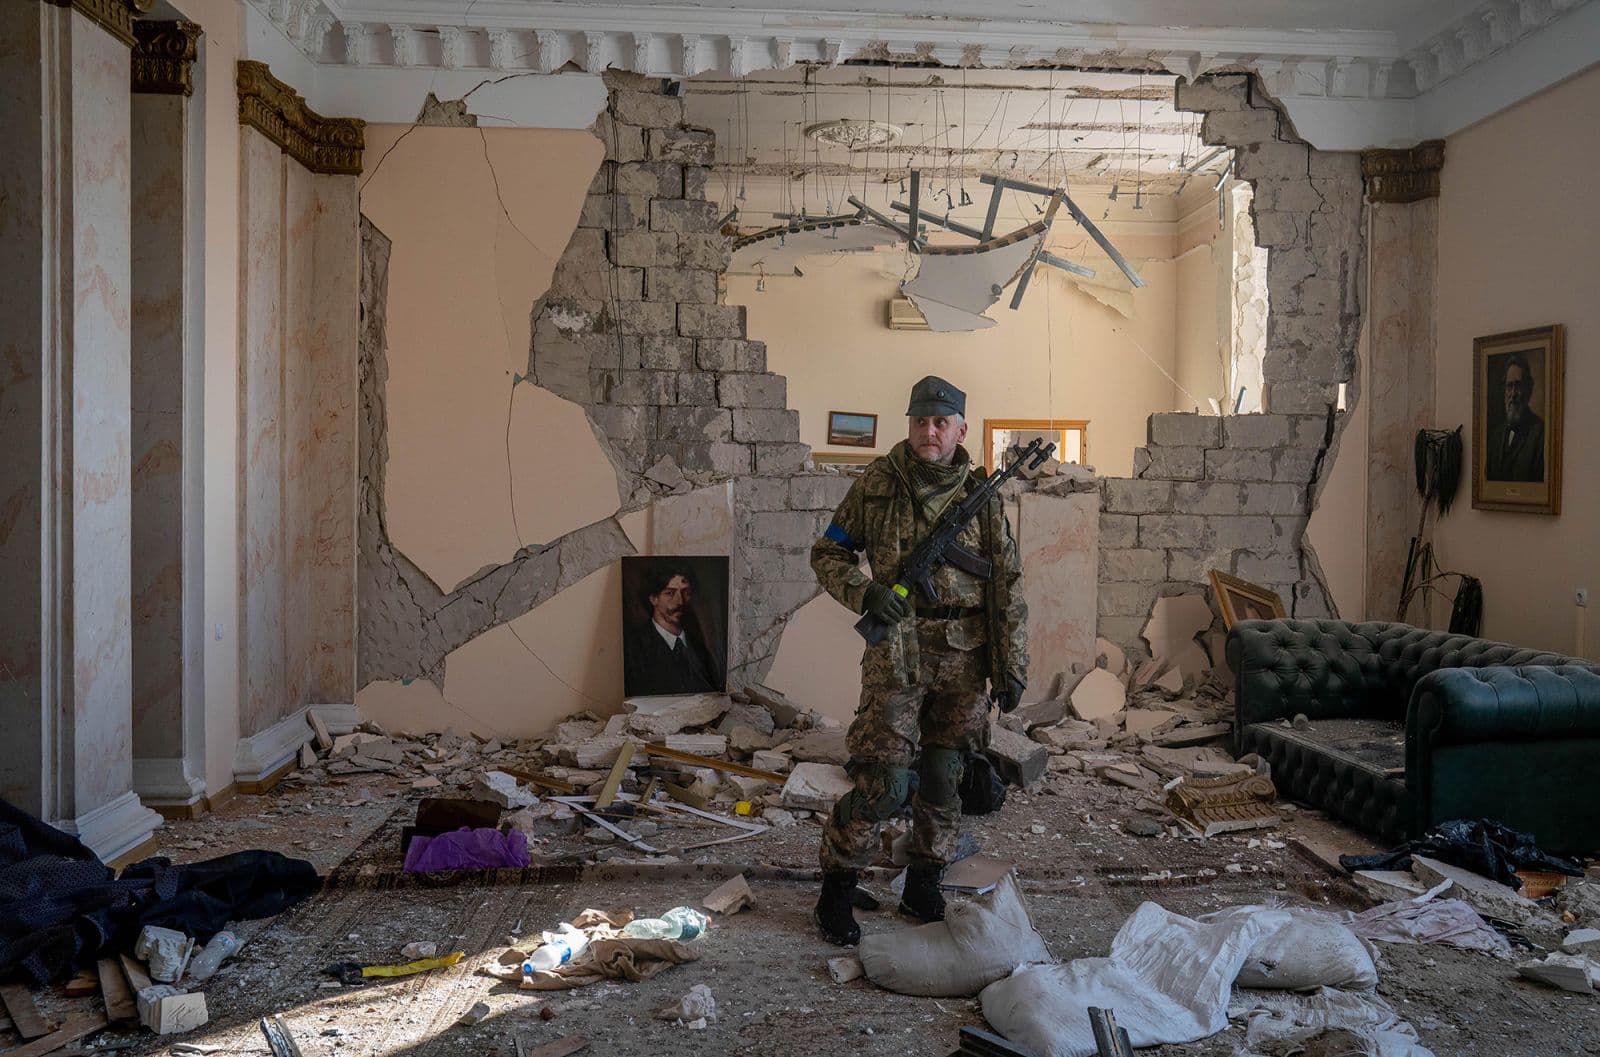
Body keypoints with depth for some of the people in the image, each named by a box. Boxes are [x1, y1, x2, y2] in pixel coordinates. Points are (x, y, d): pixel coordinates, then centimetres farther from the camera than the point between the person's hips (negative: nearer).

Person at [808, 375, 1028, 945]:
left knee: (943, 781, 10)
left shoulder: (981, 495, 5)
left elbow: (1007, 586, 7)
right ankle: (836, 887, 13)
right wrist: (865, 592, -12)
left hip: (964, 661, 3)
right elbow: (826, 553, 7)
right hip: (898, 655, -2)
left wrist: (1011, 664, 3)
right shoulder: (877, 484, 0)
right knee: (883, 785, -7)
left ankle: (923, 890, 27)